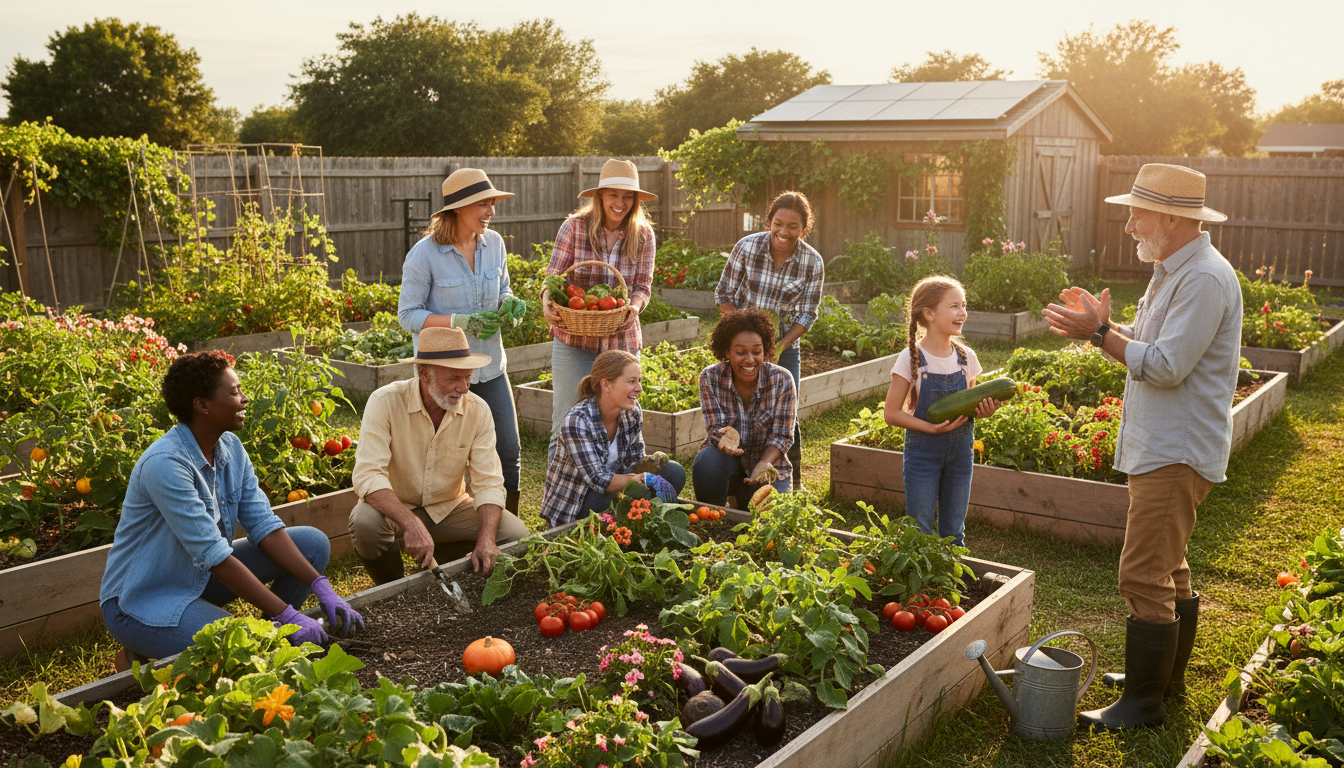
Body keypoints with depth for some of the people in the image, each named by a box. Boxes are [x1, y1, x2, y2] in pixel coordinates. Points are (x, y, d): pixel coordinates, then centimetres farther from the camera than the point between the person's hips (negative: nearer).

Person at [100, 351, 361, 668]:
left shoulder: (231, 447, -2)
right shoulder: (165, 463, -27)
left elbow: (264, 525, -4)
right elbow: (213, 555, -30)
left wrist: (322, 587, -15)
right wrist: (288, 614, -29)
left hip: (200, 579, 8)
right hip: (142, 601, -8)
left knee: (313, 543, -3)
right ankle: (141, 654, -3)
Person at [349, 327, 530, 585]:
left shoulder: (477, 410, -12)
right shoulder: (385, 402, -21)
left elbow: (488, 482, -12)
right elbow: (368, 476, -29)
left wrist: (486, 540, -30)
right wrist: (412, 525, -44)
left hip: (449, 507, 3)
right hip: (394, 507, -3)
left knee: (516, 534, -16)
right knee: (365, 522, -35)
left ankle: (439, 565, 11)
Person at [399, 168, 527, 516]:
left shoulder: (494, 243, 2)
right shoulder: (424, 253, -13)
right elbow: (408, 315, -10)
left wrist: (510, 306, -8)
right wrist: (459, 322, -23)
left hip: (490, 366, 5)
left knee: (509, 452, 7)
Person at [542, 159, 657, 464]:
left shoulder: (643, 235, 3)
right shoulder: (575, 226, -4)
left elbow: (643, 285, 1)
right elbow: (554, 275, -4)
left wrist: (635, 306, -22)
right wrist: (548, 302, -25)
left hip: (622, 342, 2)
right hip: (573, 340, -2)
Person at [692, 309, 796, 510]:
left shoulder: (782, 380, -14)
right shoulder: (710, 378, -12)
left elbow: (782, 437, -13)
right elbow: (715, 428, -15)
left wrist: (764, 465, -32)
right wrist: (725, 440, -41)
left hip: (768, 465, 1)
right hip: (728, 462, 0)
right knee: (708, 460, -34)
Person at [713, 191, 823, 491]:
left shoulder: (813, 263, -13)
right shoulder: (746, 247, -16)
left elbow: (807, 314, -5)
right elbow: (724, 295, -5)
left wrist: (781, 345, -19)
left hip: (785, 343, 1)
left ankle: (794, 480, 20)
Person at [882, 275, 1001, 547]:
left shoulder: (966, 357, 1)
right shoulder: (912, 358, -12)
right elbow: (891, 413, -11)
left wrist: (983, 410, -8)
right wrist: (932, 427, -22)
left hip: (961, 450, 4)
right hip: (923, 450, -4)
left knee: (954, 532, 12)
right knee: (920, 532, 2)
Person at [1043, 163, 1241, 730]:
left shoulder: (1204, 279, -20)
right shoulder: (1171, 271, 14)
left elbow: (1165, 366, -25)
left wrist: (1099, 333, -19)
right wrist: (1103, 325, 3)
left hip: (1177, 455, -11)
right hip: (1159, 449, 11)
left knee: (1145, 576, -7)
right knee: (1168, 567, 21)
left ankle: (1143, 703, 3)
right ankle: (1167, 674, 35)